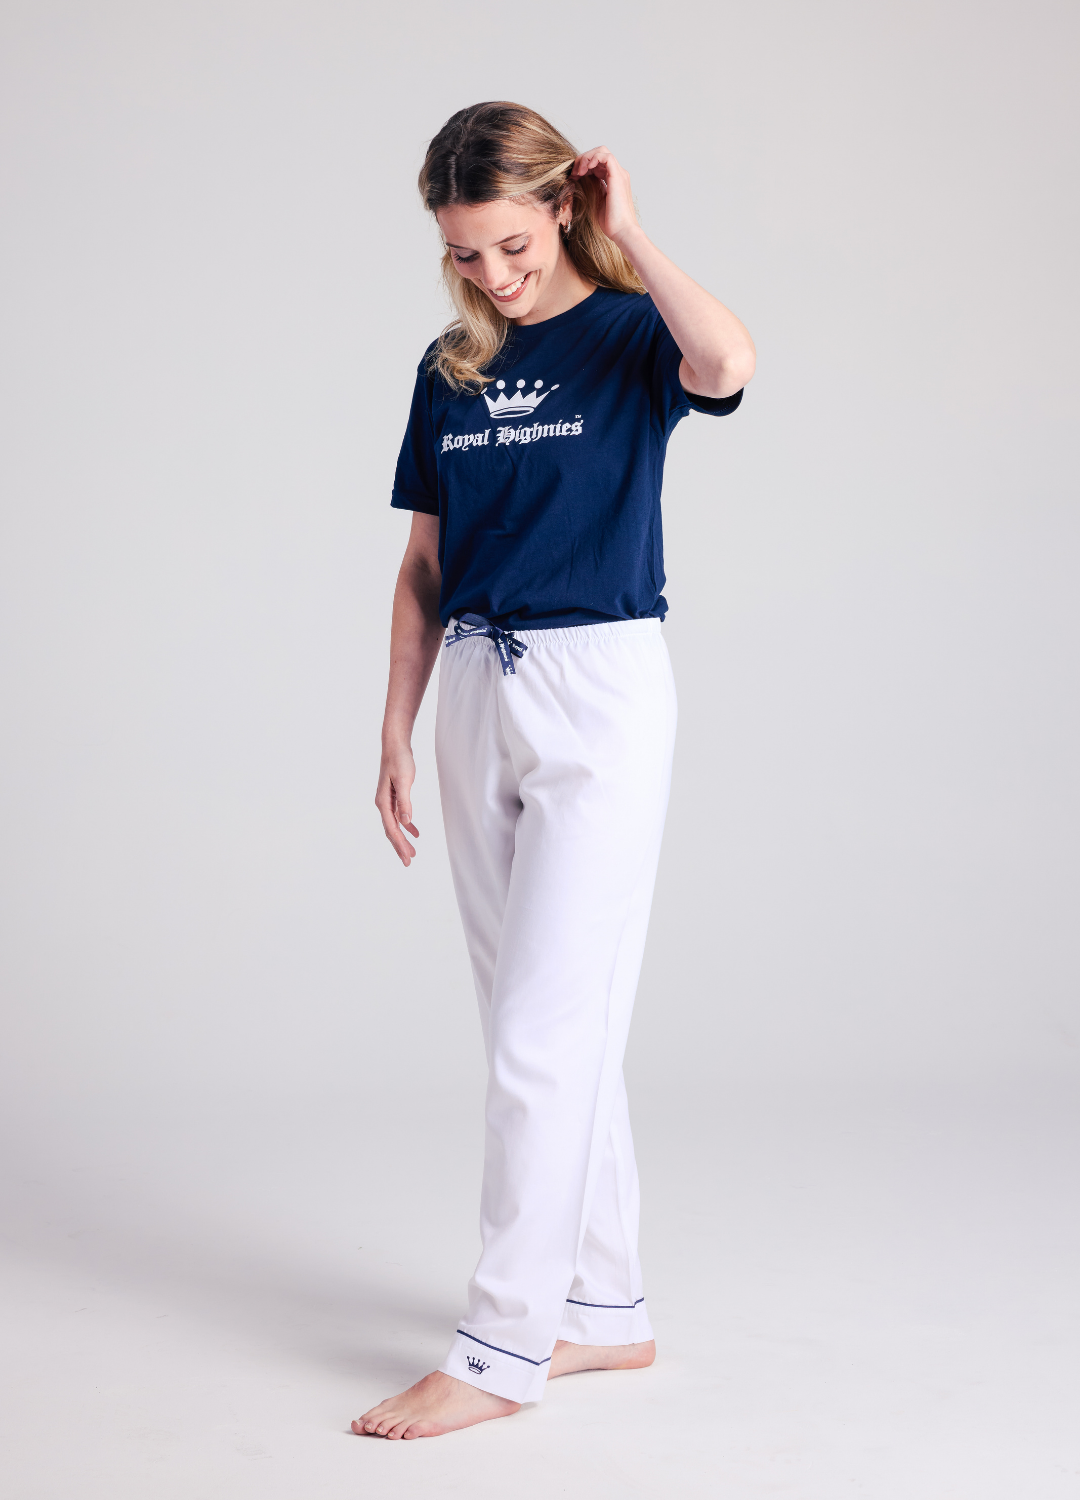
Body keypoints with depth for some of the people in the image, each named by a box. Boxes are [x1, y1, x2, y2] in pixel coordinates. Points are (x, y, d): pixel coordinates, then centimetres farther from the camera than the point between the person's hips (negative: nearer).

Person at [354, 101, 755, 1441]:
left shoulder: (627, 334, -4)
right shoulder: (450, 370, 12)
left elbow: (727, 362, -29)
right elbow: (424, 566, 15)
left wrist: (627, 232, -15)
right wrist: (397, 730, 10)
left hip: (601, 690, -6)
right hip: (478, 697, 6)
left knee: (545, 1030, -7)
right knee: (543, 1028, 11)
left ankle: (502, 1347, 0)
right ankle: (607, 1310, 23)